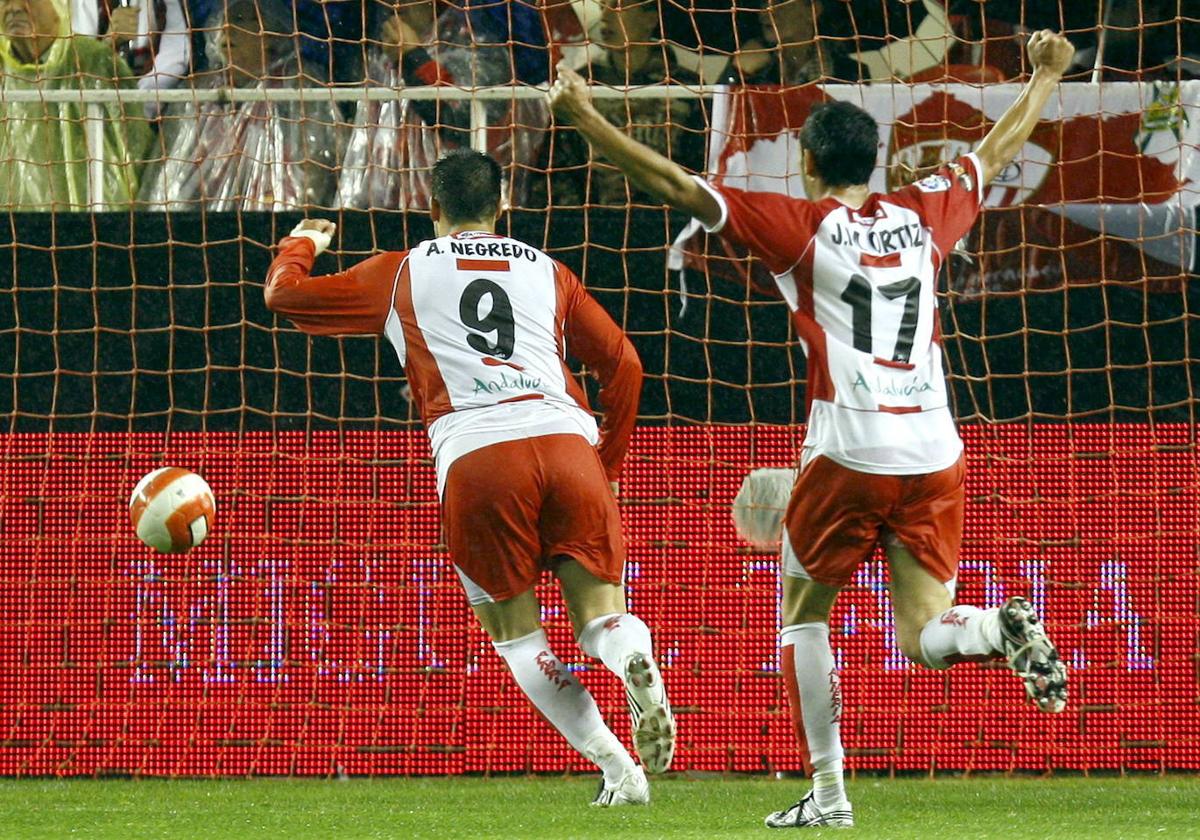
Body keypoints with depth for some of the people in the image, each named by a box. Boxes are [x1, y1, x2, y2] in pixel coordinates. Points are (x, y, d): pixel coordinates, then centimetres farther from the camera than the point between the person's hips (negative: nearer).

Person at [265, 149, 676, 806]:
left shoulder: (401, 273, 20)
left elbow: (284, 295, 28)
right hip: (566, 442, 2)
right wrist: (608, 464, 33)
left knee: (516, 634, 10)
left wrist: (301, 245, 49)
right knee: (597, 611, 3)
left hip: (475, 456, -2)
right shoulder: (547, 272, 25)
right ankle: (635, 660, -35)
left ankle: (616, 768, -7)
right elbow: (623, 364, 23)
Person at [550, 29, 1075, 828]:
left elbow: (672, 182, -6)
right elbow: (996, 152, 28)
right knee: (922, 635, 7)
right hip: (935, 454, 3)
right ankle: (1004, 628, -27)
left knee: (804, 615, 16)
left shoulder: (799, 225, -2)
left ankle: (829, 791, 9)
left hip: (849, 455, -3)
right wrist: (1046, 75, 44)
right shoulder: (923, 216, 10)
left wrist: (586, 118, -2)